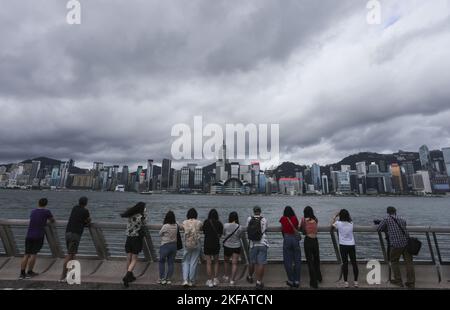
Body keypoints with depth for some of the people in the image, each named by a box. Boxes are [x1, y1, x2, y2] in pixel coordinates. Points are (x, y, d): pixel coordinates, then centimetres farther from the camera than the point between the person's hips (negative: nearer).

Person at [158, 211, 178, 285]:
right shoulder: (176, 226, -7)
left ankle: (162, 279, 17)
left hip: (165, 246, -4)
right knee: (171, 263, 12)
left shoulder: (165, 226, -19)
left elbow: (160, 234, -4)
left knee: (162, 262, 15)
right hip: (174, 245, 4)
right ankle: (169, 279, 18)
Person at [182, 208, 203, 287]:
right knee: (194, 263, 9)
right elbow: (202, 230, 8)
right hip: (197, 245, -1)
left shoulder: (184, 223, -5)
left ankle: (185, 280, 8)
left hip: (187, 245, 1)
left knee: (186, 262, 16)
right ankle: (191, 281, 18)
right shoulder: (199, 223, -8)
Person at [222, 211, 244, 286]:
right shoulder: (240, 227, -16)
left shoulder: (226, 225, -17)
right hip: (236, 247, 0)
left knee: (226, 261, 23)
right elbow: (240, 236, -3)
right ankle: (232, 280, 11)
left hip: (227, 246, 1)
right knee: (234, 264, 9)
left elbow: (224, 234, -3)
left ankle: (226, 277, 35)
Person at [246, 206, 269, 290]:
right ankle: (259, 282, 5)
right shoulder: (264, 220, -7)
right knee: (261, 264, 3)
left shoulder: (249, 219, -3)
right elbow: (265, 229, 8)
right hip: (263, 244, -2)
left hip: (253, 244, 3)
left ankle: (250, 277, 38)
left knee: (252, 262, 18)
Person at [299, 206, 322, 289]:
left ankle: (314, 282, 12)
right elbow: (315, 229, 9)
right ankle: (319, 277, 42)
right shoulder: (316, 220, 1)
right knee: (316, 260, 23)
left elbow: (302, 229, -1)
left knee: (310, 261, 5)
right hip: (315, 240, 4)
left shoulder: (304, 219, -8)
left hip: (308, 241, -4)